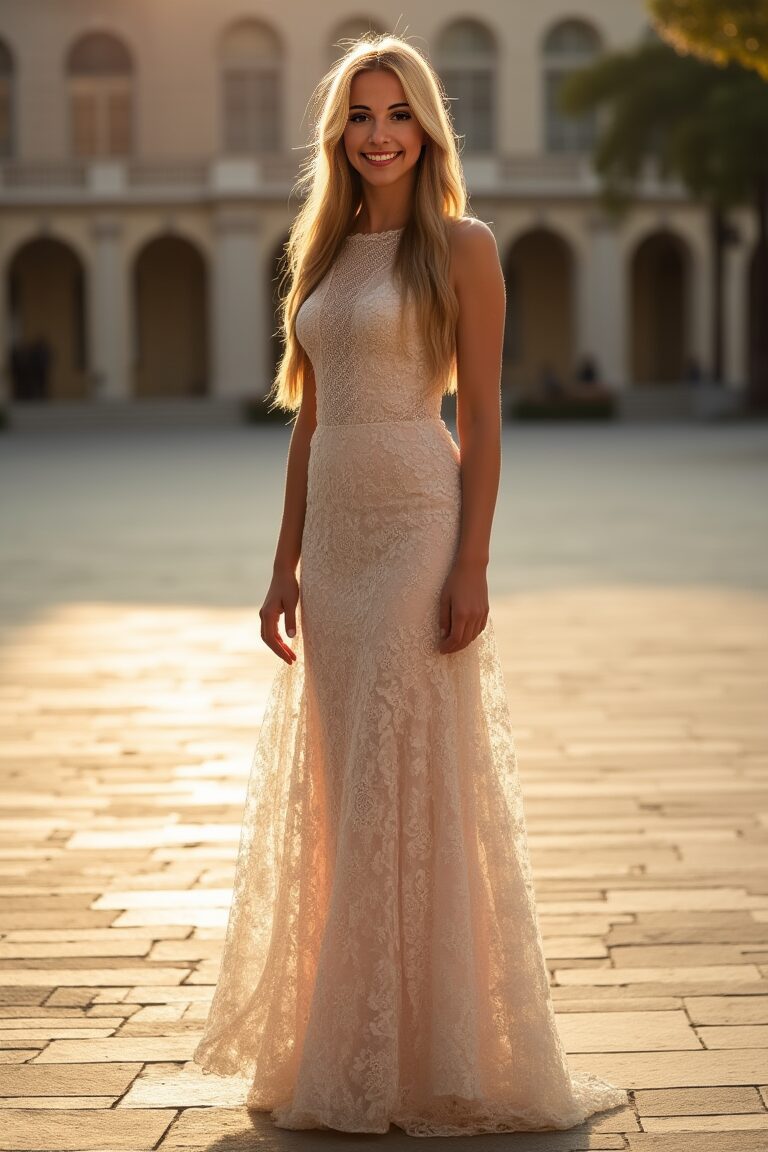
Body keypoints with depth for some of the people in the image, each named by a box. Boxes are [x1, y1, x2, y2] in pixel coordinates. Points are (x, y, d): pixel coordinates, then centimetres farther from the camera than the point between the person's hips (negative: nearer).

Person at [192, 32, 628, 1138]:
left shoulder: (461, 246, -3)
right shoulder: (321, 253, 15)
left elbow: (481, 416, -7)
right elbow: (309, 422, 15)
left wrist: (472, 568, -15)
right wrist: (286, 566, 10)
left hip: (418, 528, -6)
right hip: (336, 538, 6)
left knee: (417, 784, -4)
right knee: (335, 792, 9)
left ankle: (436, 1055, 5)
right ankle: (339, 1047, 19)